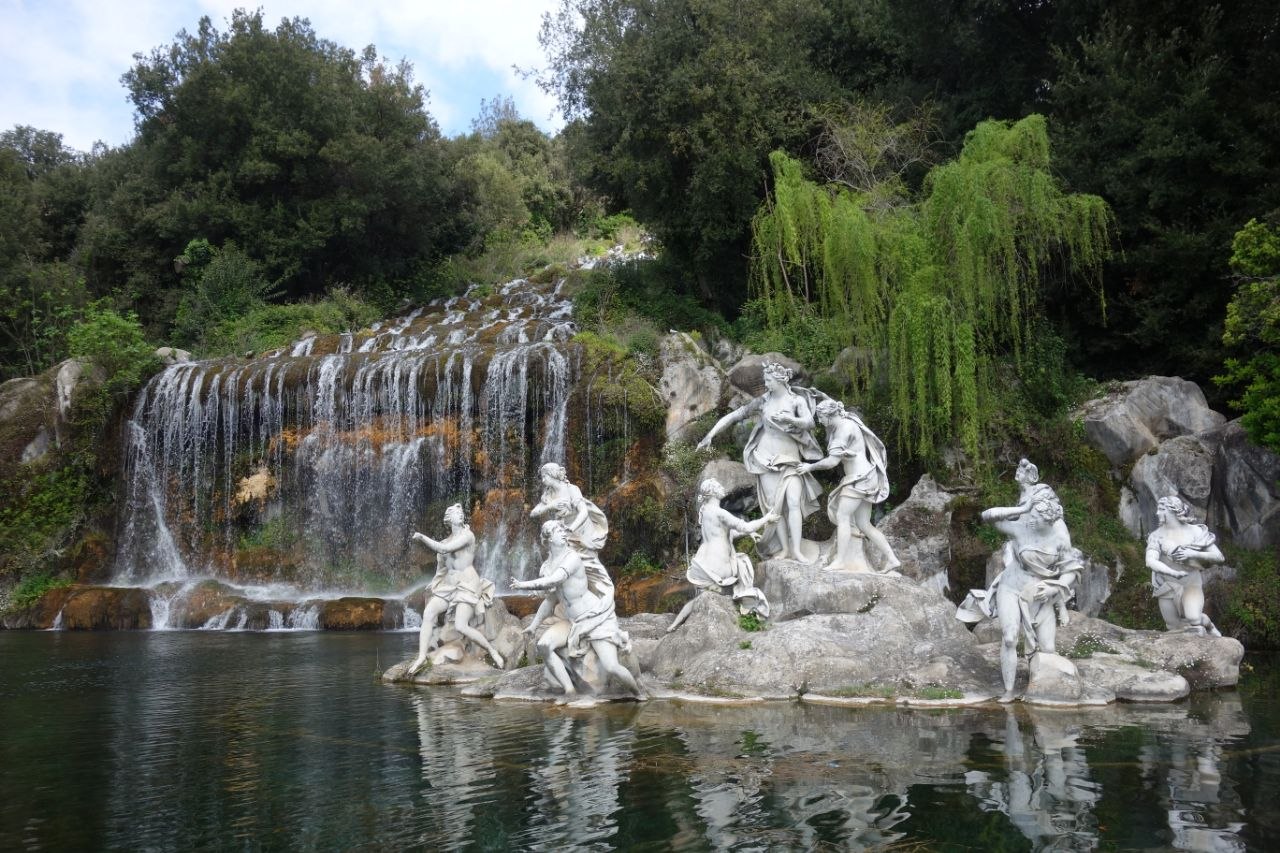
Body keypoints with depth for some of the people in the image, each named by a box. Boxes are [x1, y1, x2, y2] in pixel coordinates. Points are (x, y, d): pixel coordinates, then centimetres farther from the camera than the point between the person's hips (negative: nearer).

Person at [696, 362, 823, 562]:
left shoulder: (797, 400, -3)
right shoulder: (763, 401, 1)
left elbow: (809, 423, -19)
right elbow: (733, 415, 0)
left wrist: (790, 419, -38)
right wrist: (710, 436, -5)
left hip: (791, 460, -1)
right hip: (767, 460, 1)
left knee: (794, 502, -16)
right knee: (775, 506, -2)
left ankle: (797, 550, -13)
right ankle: (784, 548, 4)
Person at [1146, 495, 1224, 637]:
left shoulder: (1195, 531, -3)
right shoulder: (1157, 535, -4)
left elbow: (1219, 556, -1)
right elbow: (1150, 561, -19)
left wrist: (1194, 554, -16)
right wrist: (1174, 573, -34)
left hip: (1191, 584, -2)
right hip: (1167, 587, 2)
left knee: (1193, 618, -27)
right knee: (1176, 630, 6)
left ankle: (1208, 624, 7)